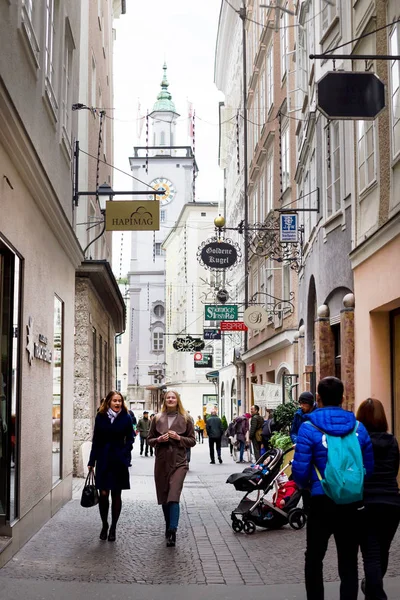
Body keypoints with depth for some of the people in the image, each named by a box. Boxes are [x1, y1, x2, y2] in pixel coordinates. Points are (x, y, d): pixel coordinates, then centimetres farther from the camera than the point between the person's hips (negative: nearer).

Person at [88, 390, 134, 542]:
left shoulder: (126, 418, -1)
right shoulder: (100, 417, 2)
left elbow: (130, 439, 3)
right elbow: (96, 440, 6)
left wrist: (124, 454, -12)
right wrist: (92, 461, 5)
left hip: (119, 461, 0)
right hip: (103, 460, 1)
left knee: (116, 495, 5)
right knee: (103, 494, -1)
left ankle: (113, 528, 15)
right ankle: (104, 525, 17)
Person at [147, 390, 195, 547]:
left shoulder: (185, 419, 3)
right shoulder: (157, 418, 8)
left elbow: (192, 441, 5)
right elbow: (149, 439, 12)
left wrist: (179, 438, -11)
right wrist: (159, 439, -9)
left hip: (179, 462, -3)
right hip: (161, 462, 3)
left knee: (174, 496, -16)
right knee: (163, 497, 10)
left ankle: (172, 531, -19)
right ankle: (169, 527, 27)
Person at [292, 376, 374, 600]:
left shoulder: (309, 428, -9)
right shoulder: (359, 427, 0)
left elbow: (300, 471, -10)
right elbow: (369, 468, 6)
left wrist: (306, 485, 13)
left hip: (322, 502, -2)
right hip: (353, 504, 2)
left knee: (314, 559, 15)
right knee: (349, 563, 11)